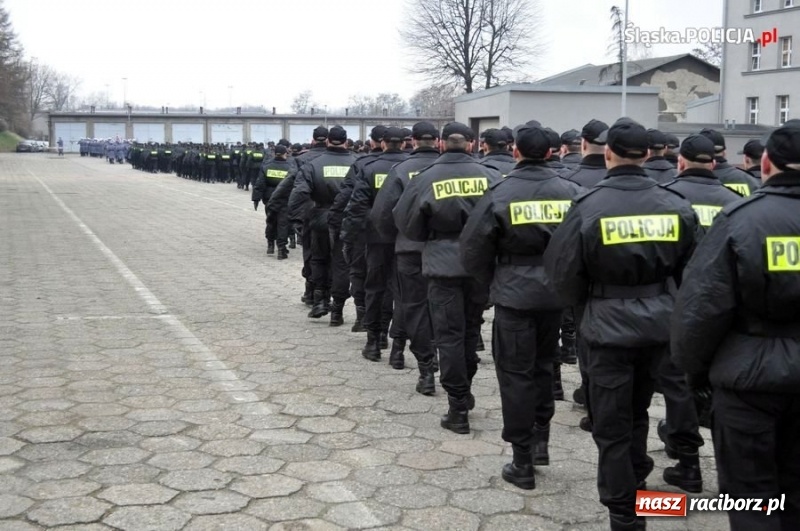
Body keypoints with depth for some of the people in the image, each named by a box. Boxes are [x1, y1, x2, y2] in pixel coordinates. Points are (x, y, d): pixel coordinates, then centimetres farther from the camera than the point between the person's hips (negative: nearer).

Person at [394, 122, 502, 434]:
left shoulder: (426, 179, -6)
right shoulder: (489, 176, -4)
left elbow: (407, 224, -1)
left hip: (443, 265, -2)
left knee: (449, 335, 3)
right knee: (470, 329, 19)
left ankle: (458, 408, 3)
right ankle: (465, 390, 31)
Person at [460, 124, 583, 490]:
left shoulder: (500, 194, -11)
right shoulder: (571, 192, -5)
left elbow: (473, 250, -6)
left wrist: (493, 280, 11)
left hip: (514, 295, -3)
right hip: (557, 294, 3)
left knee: (516, 373, 6)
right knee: (544, 364, 23)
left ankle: (522, 463, 10)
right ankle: (540, 438, 26)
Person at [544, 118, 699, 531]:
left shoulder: (588, 206, -15)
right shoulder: (675, 205, -4)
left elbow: (562, 271, -8)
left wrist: (585, 303, 12)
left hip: (609, 325, -4)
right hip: (659, 323, 5)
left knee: (612, 423, 7)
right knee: (637, 408, 26)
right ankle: (635, 478, 41)